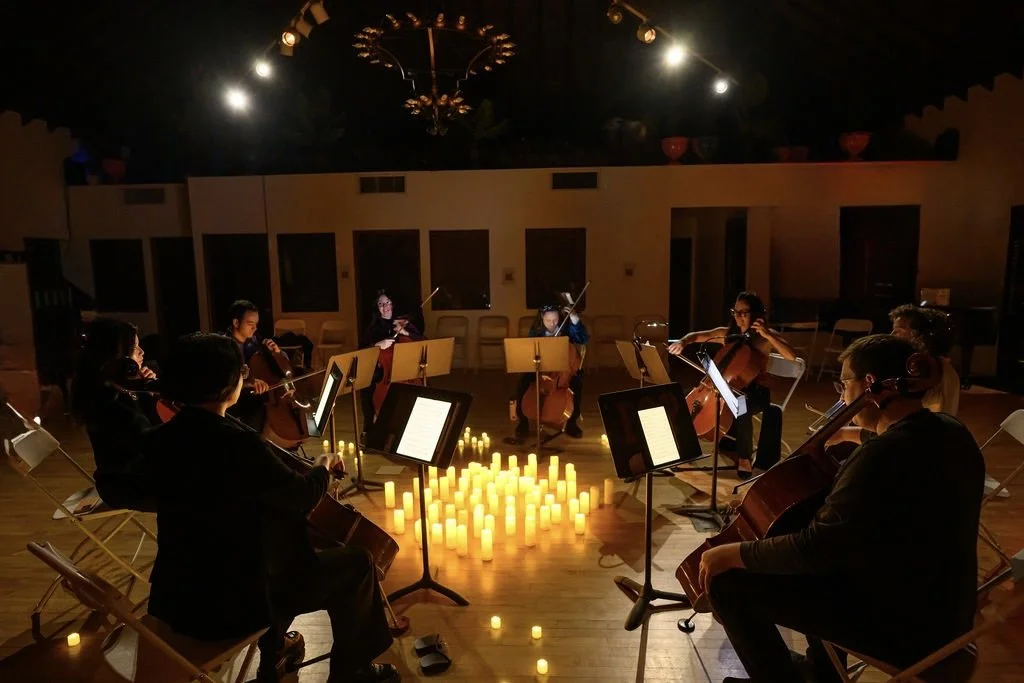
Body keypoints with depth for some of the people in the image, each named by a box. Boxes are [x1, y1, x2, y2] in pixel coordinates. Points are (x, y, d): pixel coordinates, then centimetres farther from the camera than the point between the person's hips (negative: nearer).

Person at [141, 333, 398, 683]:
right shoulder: (236, 442, -27)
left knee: (277, 532, 32)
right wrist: (323, 466, 7)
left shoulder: (159, 440, -5)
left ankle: (273, 648, 45)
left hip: (175, 598, 8)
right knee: (357, 563, 5)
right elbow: (301, 497, -13)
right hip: (227, 604, -8)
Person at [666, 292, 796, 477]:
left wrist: (767, 335, -23)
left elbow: (792, 356, -18)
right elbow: (696, 336, 11)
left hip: (755, 392, -5)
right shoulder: (727, 333, 7)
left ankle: (745, 458, -15)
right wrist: (683, 342, -11)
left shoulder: (766, 337, -3)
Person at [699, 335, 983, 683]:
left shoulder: (883, 455, -29)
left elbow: (815, 549, -28)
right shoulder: (951, 433, 1)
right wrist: (861, 442, 14)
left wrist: (736, 553, -16)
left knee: (729, 583, -11)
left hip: (899, 627, -10)